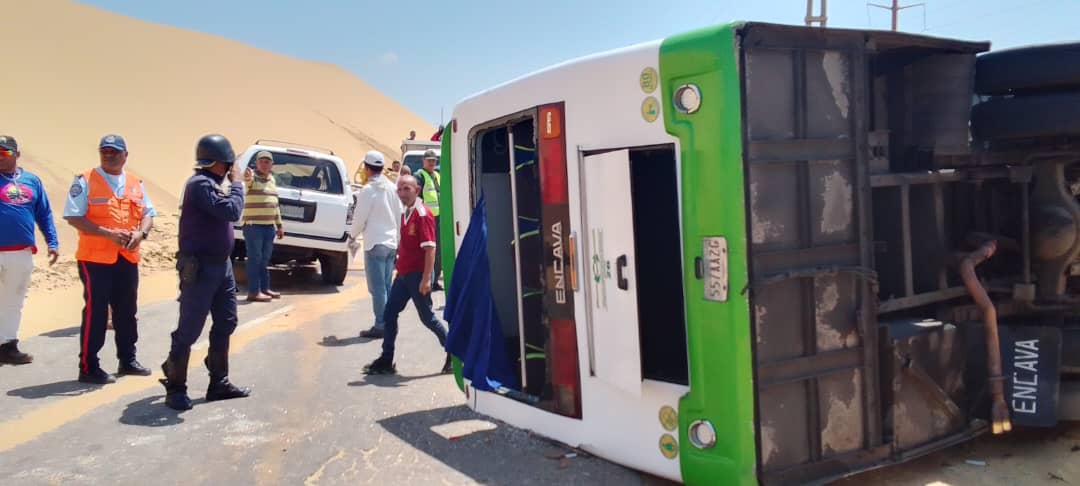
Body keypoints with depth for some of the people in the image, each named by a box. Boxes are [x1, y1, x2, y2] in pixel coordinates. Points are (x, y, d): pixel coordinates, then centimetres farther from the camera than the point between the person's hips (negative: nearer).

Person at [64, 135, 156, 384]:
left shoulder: (136, 183, 11)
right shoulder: (85, 181, -5)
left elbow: (148, 213, 13)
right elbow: (73, 217, -13)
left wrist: (140, 233, -9)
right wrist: (108, 233, -22)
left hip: (128, 257, 6)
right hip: (95, 257, -6)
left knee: (127, 310, 13)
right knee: (95, 312, -4)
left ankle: (127, 360, 26)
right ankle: (88, 368, 4)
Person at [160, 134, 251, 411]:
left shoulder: (211, 184, 14)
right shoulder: (200, 184, -16)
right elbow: (232, 212, -24)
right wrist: (237, 184, -13)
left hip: (221, 264, 10)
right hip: (200, 267, -10)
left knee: (225, 324, 14)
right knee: (189, 329, -3)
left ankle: (219, 383, 23)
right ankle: (175, 388, 8)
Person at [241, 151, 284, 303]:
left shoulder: (271, 179, 16)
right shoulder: (252, 177, -7)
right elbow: (248, 180, -34)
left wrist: (279, 225, 22)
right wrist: (247, 177, -59)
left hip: (269, 226, 8)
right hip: (253, 225, -8)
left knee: (265, 259, 14)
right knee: (255, 258, -6)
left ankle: (265, 288, 22)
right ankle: (254, 291, -4)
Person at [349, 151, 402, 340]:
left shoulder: (368, 190, -13)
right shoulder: (392, 188, 7)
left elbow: (360, 218, -10)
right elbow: (399, 214, 11)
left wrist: (352, 235, 8)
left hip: (375, 243, -7)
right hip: (392, 242, 7)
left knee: (377, 287, -3)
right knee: (387, 285, 14)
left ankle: (380, 326, -2)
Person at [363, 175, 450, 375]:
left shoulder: (423, 214, -16)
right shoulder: (406, 213, 12)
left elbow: (430, 248, -21)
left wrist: (426, 278, -24)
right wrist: (400, 267, 19)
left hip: (417, 276, -9)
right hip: (403, 274, 9)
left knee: (427, 317, 1)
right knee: (389, 314, 9)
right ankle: (386, 361, 16)